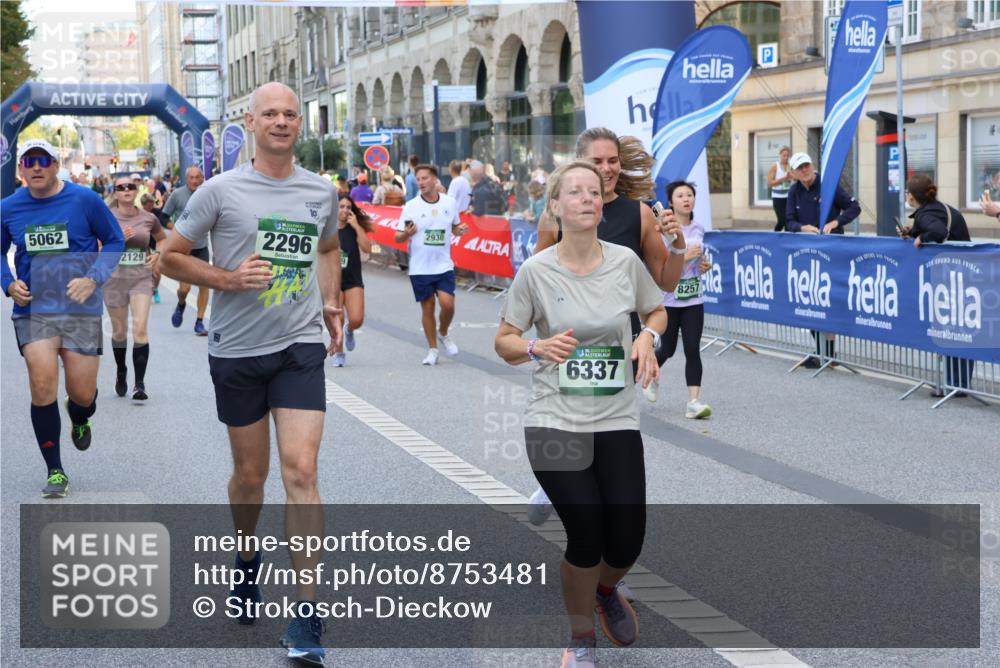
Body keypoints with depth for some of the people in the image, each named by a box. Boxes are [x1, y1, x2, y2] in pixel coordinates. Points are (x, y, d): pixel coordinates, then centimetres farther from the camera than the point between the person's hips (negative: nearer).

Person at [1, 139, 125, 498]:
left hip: (81, 311, -1)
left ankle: (80, 421, 43)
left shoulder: (85, 200, -5)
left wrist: (93, 279, -11)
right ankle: (55, 472, 3)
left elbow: (114, 240, 4)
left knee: (82, 394, 2)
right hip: (33, 310, 1)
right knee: (42, 386, -11)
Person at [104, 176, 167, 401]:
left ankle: (139, 384, -9)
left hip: (141, 278, 0)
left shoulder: (148, 218, 2)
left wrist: (157, 256, 1)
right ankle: (121, 372, 39)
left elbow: (164, 240, 20)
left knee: (140, 329, -13)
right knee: (119, 332, 12)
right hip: (115, 279, 0)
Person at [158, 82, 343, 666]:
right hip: (237, 352, -1)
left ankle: (307, 614, -8)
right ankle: (248, 558, 44)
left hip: (302, 347, 1)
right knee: (250, 475, 12)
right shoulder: (221, 191, -5)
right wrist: (228, 278, -14)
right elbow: (170, 257, 1)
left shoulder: (323, 192, 5)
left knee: (301, 472, -10)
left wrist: (332, 302, 10)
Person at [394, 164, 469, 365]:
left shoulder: (450, 203, 1)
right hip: (420, 268, -1)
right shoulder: (411, 207, -5)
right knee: (427, 308, 5)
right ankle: (432, 350, 19)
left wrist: (460, 230, -8)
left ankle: (443, 334, 20)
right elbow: (398, 238, -3)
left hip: (444, 266, 1)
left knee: (447, 304, -11)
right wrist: (406, 234, -25)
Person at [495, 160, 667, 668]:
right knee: (587, 536, -12)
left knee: (626, 540, -3)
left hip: (617, 421, 3)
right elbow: (504, 341, 0)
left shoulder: (625, 261, -1)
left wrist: (648, 337, -6)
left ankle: (605, 590, 37)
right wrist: (537, 347, -21)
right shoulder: (535, 271, -7)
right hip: (554, 422, -2)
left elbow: (657, 311, 16)